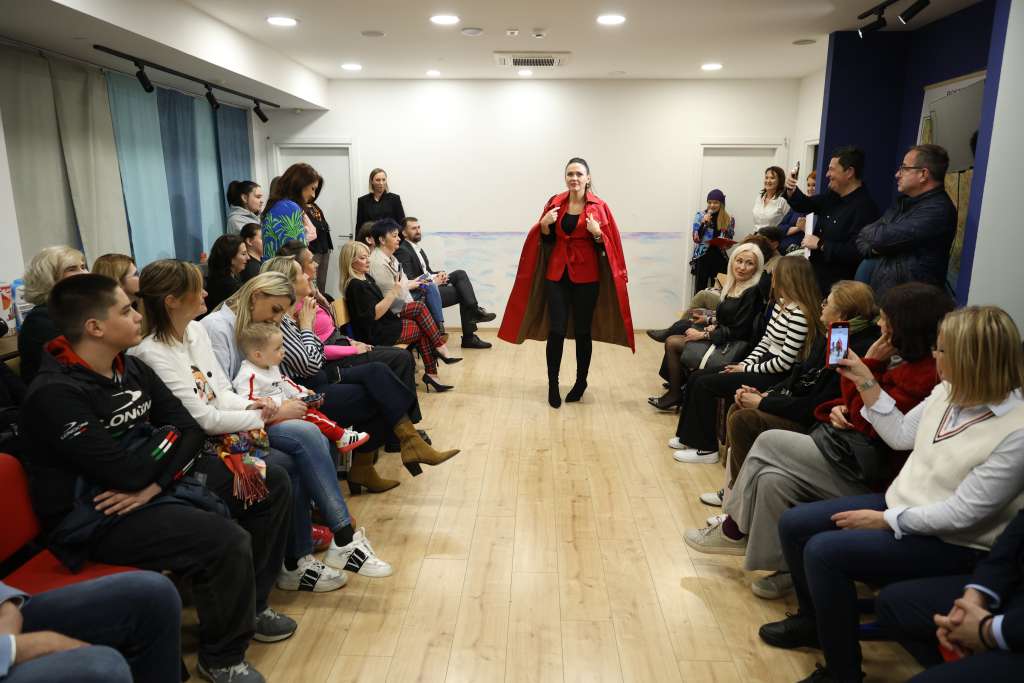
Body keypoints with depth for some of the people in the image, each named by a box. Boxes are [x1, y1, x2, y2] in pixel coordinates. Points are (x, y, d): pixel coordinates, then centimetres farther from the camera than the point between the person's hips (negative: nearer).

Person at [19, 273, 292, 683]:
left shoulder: (130, 366, 4)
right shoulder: (55, 395, -22)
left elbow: (191, 429, 1)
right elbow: (128, 472, -27)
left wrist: (155, 483, -17)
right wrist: (169, 434, -8)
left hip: (157, 482, 9)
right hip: (98, 517, -9)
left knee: (272, 484, 5)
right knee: (227, 541, -30)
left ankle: (250, 606, 21)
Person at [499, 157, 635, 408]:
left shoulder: (599, 207, -2)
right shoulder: (554, 203, 5)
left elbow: (608, 246, -2)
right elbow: (547, 241, 10)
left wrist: (597, 233, -21)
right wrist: (544, 225, -10)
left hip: (586, 276, -1)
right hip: (557, 274, 2)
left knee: (582, 331, 6)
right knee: (556, 331, -3)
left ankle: (581, 382, 24)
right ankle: (553, 385, 11)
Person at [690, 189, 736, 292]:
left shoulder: (729, 219, 5)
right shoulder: (700, 216, 0)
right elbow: (696, 239, -5)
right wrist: (704, 223, -15)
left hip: (720, 259, 2)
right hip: (702, 258, -2)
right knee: (699, 291, -3)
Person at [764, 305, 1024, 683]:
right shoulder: (949, 390, -2)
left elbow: (963, 513, -24)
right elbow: (902, 435, 11)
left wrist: (884, 521, -18)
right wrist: (865, 382, 4)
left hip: (951, 542, -8)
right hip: (902, 502, 8)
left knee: (824, 551, -25)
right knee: (793, 524, 0)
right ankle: (813, 618, 25)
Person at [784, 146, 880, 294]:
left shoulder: (864, 207, -23)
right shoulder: (833, 196, 7)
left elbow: (857, 252, -32)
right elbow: (805, 205, 20)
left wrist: (820, 244, -23)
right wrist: (791, 191, -2)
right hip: (817, 274, 9)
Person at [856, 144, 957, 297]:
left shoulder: (938, 210, -12)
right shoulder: (904, 201, 17)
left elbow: (884, 238, -19)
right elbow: (862, 239, 16)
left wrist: (869, 232, 3)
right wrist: (874, 248, -5)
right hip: (878, 293, 8)